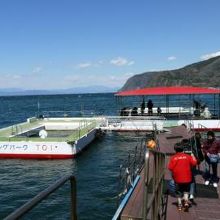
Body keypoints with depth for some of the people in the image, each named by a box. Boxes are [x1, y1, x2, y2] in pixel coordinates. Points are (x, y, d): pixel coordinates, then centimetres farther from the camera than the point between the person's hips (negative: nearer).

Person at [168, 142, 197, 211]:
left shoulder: (173, 158, -7)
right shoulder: (187, 156, -3)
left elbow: (170, 168, -11)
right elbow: (194, 163, -7)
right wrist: (193, 157, 9)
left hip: (177, 178, -1)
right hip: (187, 178, 1)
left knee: (179, 192, 14)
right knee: (186, 190, 18)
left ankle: (180, 205, 17)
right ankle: (186, 201, -2)